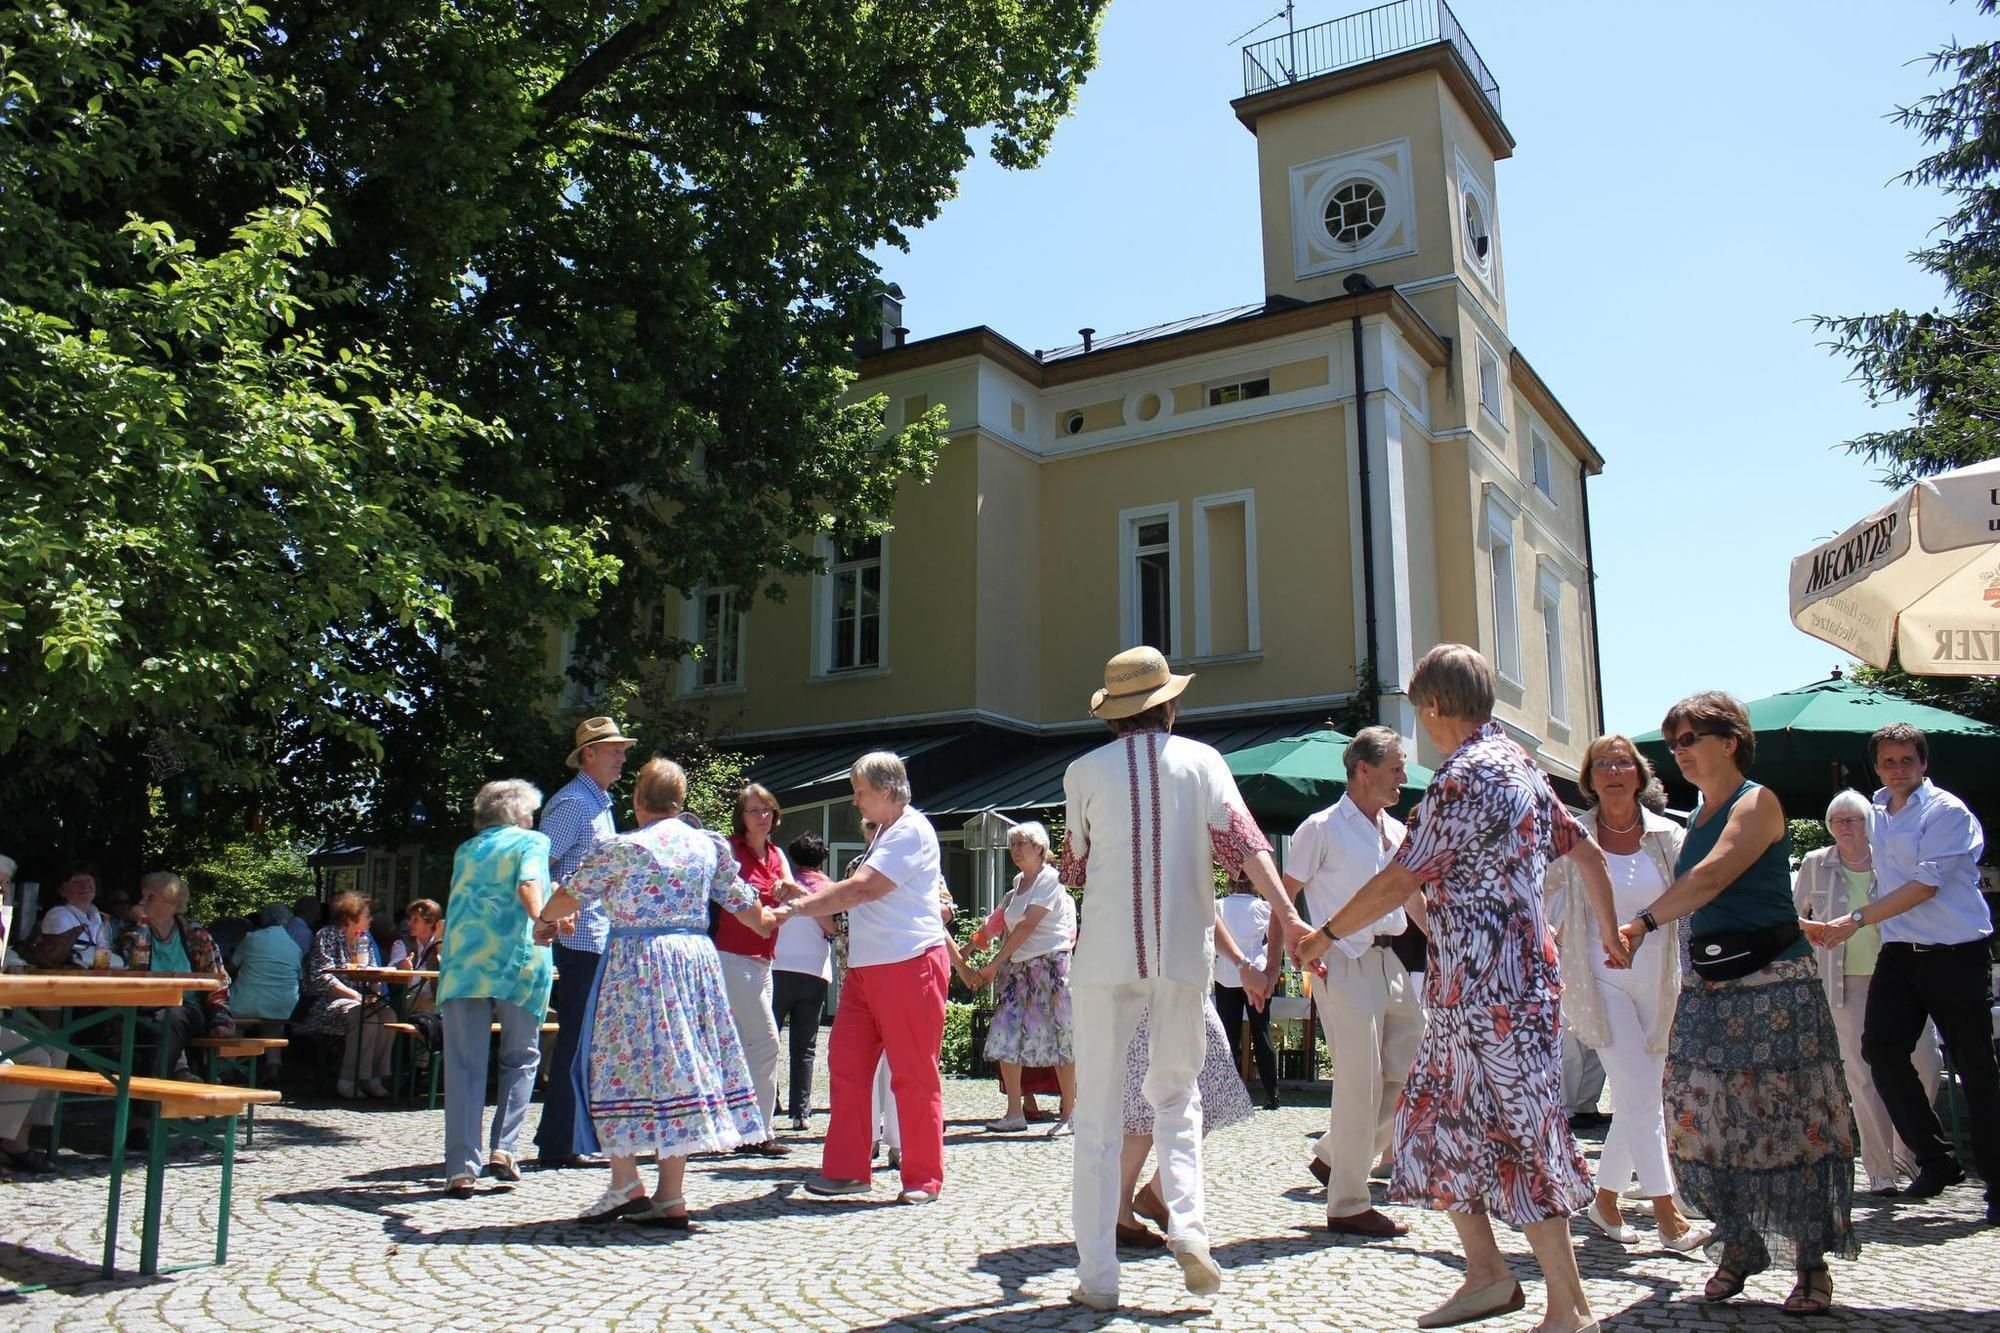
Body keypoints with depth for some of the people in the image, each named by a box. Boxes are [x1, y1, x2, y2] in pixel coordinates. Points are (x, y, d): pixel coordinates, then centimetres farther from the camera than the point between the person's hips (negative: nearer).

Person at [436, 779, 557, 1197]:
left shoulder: (465, 850, 23)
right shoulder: (531, 842, 8)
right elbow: (529, 886, -13)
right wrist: (541, 921, -29)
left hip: (461, 965, 3)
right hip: (516, 964, -3)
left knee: (463, 1066, 1)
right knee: (521, 1058, 14)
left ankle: (461, 1168, -6)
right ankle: (504, 1148, 3)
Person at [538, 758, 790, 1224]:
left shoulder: (622, 848, -6)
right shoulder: (709, 845, 8)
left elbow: (567, 898, 5)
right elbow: (742, 904, 18)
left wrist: (542, 917, 27)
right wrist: (773, 918, 40)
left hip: (635, 961, -5)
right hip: (694, 959, 5)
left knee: (623, 1063, 6)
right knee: (681, 1061, 9)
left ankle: (625, 1183, 3)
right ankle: (670, 1197, 12)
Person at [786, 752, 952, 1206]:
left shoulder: (912, 830, -10)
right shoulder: (883, 834, 20)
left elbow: (862, 889, -18)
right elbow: (859, 896, 21)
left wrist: (801, 905, -13)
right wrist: (807, 898, 8)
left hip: (910, 964, -9)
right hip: (866, 967, 10)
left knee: (914, 1074, -2)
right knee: (846, 1064, 6)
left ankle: (923, 1178, 8)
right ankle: (846, 1170, 13)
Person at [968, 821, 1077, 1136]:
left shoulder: (1049, 879, -8)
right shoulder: (1018, 881, 15)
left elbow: (1027, 926, -14)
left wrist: (994, 964, -14)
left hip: (1049, 965, -8)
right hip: (1017, 967, 8)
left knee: (1058, 1038, -2)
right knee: (1005, 1039, 1)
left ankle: (1069, 1114, 6)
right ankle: (1014, 1114, 6)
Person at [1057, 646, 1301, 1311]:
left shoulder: (1086, 771, 2)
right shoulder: (1200, 759, 4)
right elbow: (1241, 843, -8)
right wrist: (1288, 914, -13)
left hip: (1106, 955, -1)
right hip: (1182, 954, 1)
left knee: (1097, 1112, 6)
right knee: (1176, 1095, 18)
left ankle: (1097, 1275, 5)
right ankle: (1187, 1229, -1)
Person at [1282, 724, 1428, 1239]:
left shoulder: (1396, 831, 15)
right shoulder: (1322, 829, -6)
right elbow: (1283, 897, -6)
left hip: (1391, 962, 8)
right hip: (1346, 965, -8)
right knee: (1360, 1085, -5)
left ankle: (1333, 1157, 25)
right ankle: (1347, 1206, 8)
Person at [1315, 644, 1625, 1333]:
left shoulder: (1463, 777, -15)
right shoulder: (1521, 765, 14)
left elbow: (1397, 883, -14)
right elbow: (1588, 851, 20)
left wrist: (1327, 933, -2)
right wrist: (1611, 934, 32)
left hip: (1488, 986, -10)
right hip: (1470, 990, 10)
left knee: (1518, 1137, -3)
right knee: (1435, 1121, 15)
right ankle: (1487, 1273, 21)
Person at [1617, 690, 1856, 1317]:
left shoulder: (1756, 802, -8)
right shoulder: (1699, 817, 15)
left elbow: (1714, 877, -23)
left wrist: (1644, 922, -29)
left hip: (1773, 983, -7)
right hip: (1707, 984, 7)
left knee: (1788, 1119, -2)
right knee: (1705, 1120, 5)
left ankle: (1811, 1260, 8)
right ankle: (1737, 1246, 18)